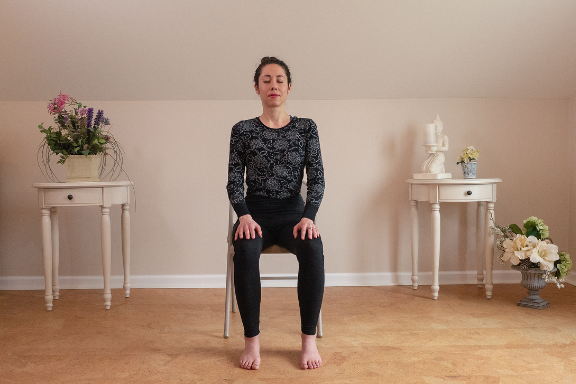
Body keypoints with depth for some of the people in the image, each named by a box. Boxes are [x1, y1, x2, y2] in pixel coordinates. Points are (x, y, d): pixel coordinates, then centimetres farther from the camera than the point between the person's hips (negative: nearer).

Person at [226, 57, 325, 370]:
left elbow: (317, 178, 0)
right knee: (245, 249, -34)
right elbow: (234, 181, 1)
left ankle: (309, 339, -20)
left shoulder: (306, 128, 6)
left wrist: (308, 217, -16)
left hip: (293, 212, 0)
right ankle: (251, 340, -22)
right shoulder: (242, 130, 5)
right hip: (256, 211, 0)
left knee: (312, 248, -33)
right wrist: (244, 216, -17)